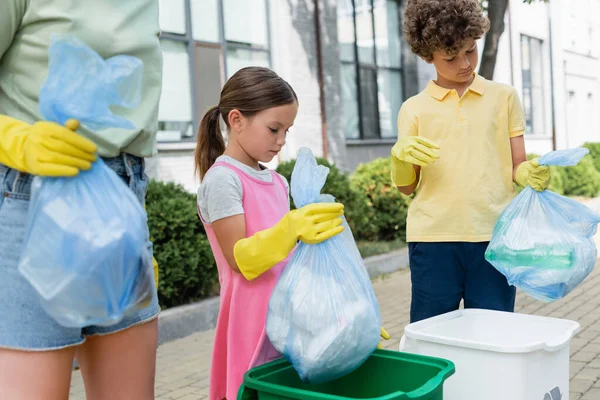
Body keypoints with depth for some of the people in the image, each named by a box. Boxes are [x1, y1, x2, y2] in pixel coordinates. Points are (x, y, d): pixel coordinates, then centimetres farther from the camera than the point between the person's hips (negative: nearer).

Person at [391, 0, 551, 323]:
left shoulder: (504, 97, 12)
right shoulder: (414, 109, 8)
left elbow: (516, 167, 10)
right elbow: (405, 186, 8)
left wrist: (529, 174, -12)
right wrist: (400, 154, -13)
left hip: (494, 234, 1)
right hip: (433, 237, 0)